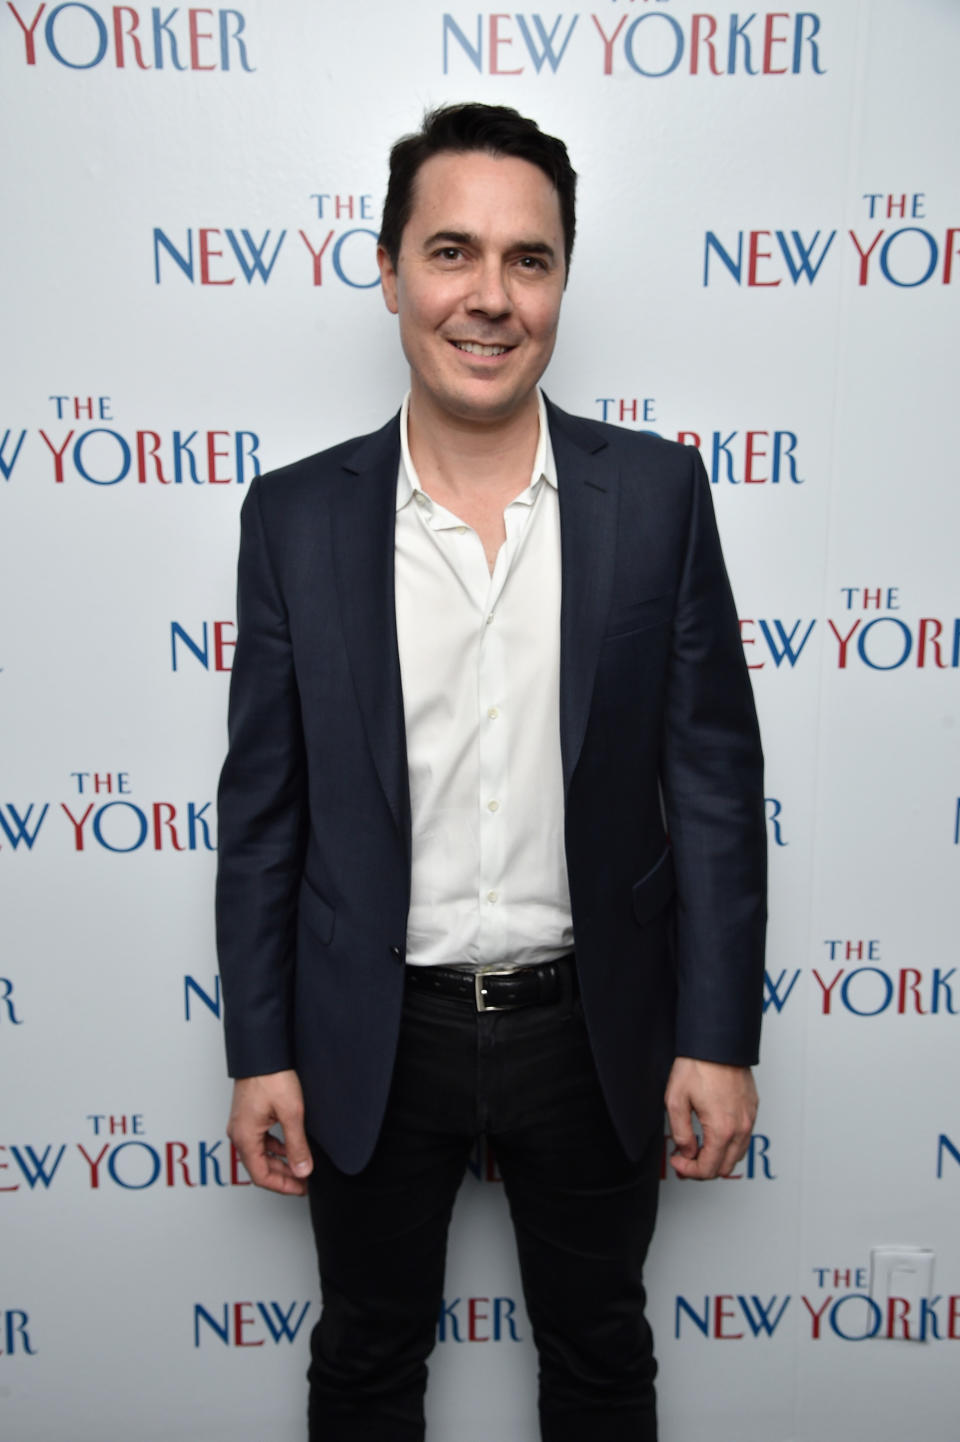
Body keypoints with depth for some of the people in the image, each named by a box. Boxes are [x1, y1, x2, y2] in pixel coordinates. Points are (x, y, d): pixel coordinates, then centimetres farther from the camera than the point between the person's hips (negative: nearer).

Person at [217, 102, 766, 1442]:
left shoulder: (657, 492, -7)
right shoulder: (296, 515, -7)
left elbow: (715, 777, -5)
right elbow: (264, 805, -3)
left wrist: (718, 1038, -5)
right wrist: (259, 1053, -1)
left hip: (595, 1029, 0)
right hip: (374, 1041, 1)